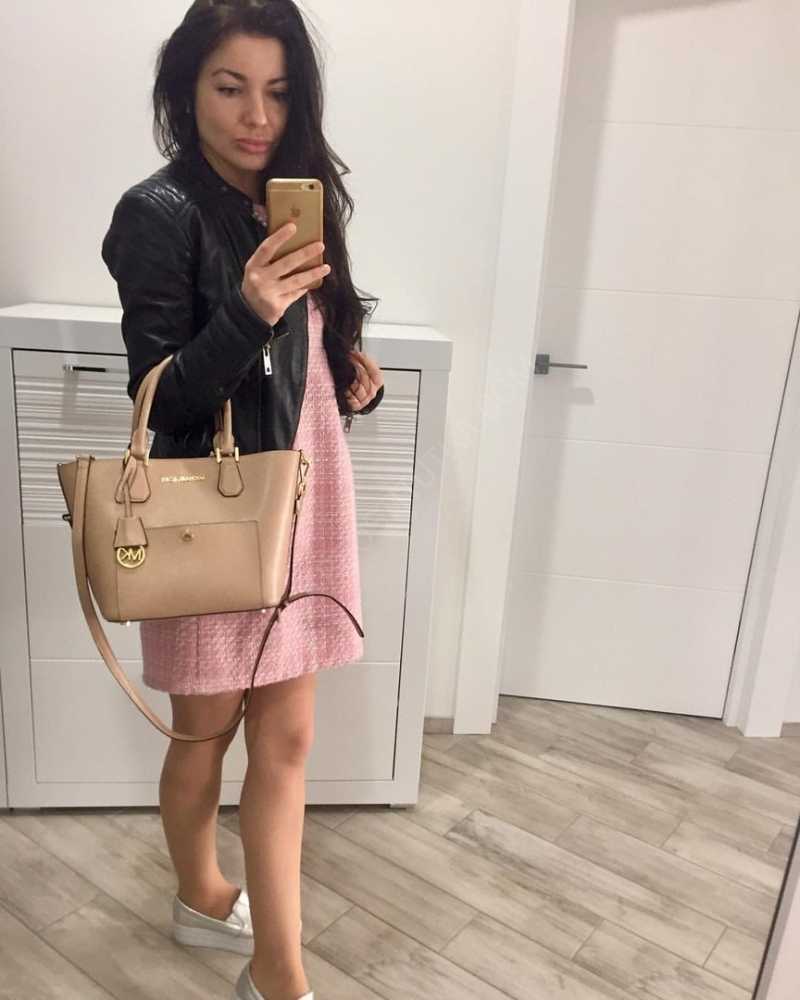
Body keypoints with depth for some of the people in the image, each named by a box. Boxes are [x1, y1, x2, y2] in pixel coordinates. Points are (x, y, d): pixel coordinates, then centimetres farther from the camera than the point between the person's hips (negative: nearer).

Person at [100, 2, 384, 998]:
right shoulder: (160, 213, -10)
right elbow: (160, 400, -13)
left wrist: (349, 373, 0)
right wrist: (247, 314, -28)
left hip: (305, 494, 6)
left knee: (285, 735, 11)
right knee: (206, 730, 14)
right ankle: (202, 896, 42)